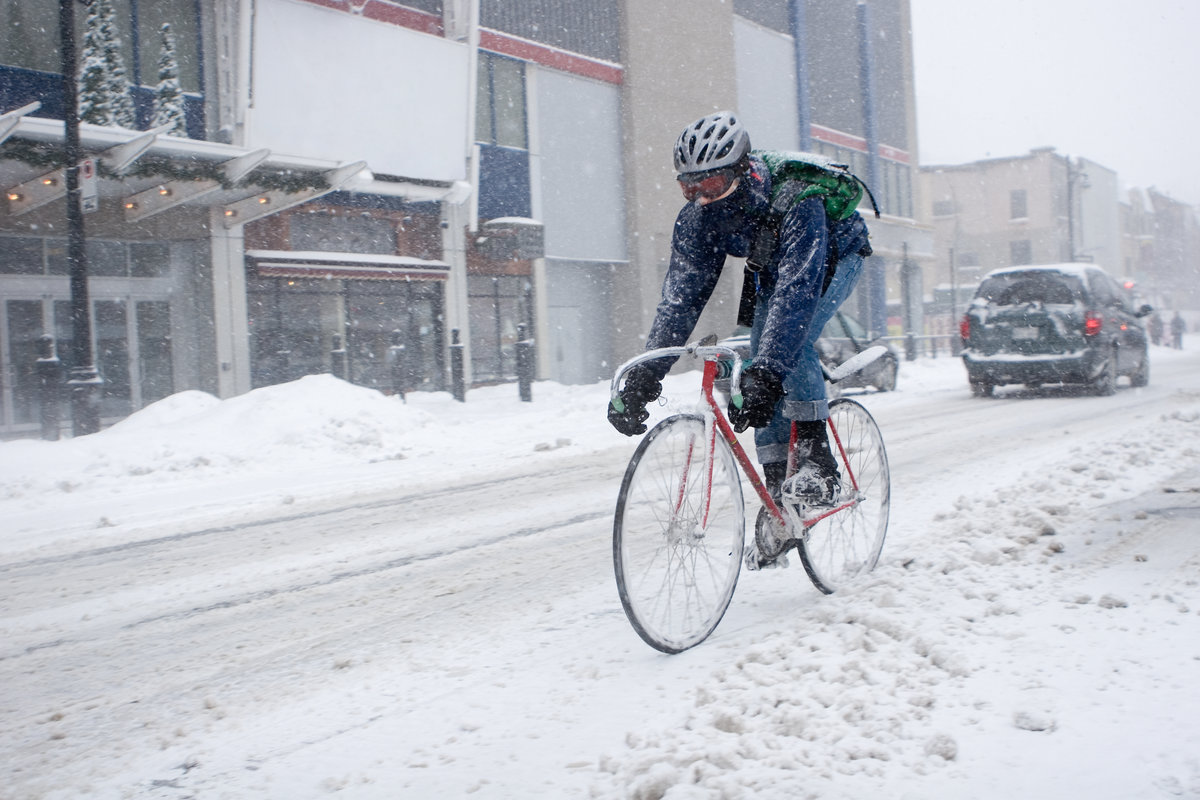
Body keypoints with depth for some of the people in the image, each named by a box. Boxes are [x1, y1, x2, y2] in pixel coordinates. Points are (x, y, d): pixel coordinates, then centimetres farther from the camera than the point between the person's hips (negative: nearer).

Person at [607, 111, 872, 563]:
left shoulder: (795, 202, -42)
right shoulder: (696, 219, -25)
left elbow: (796, 292, -51)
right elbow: (680, 296, -27)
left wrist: (766, 376, -62)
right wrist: (643, 378, -37)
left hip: (835, 257, -6)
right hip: (774, 268, 6)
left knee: (791, 337, -32)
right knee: (760, 363, -9)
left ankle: (818, 462, -21)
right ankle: (778, 492, 1)